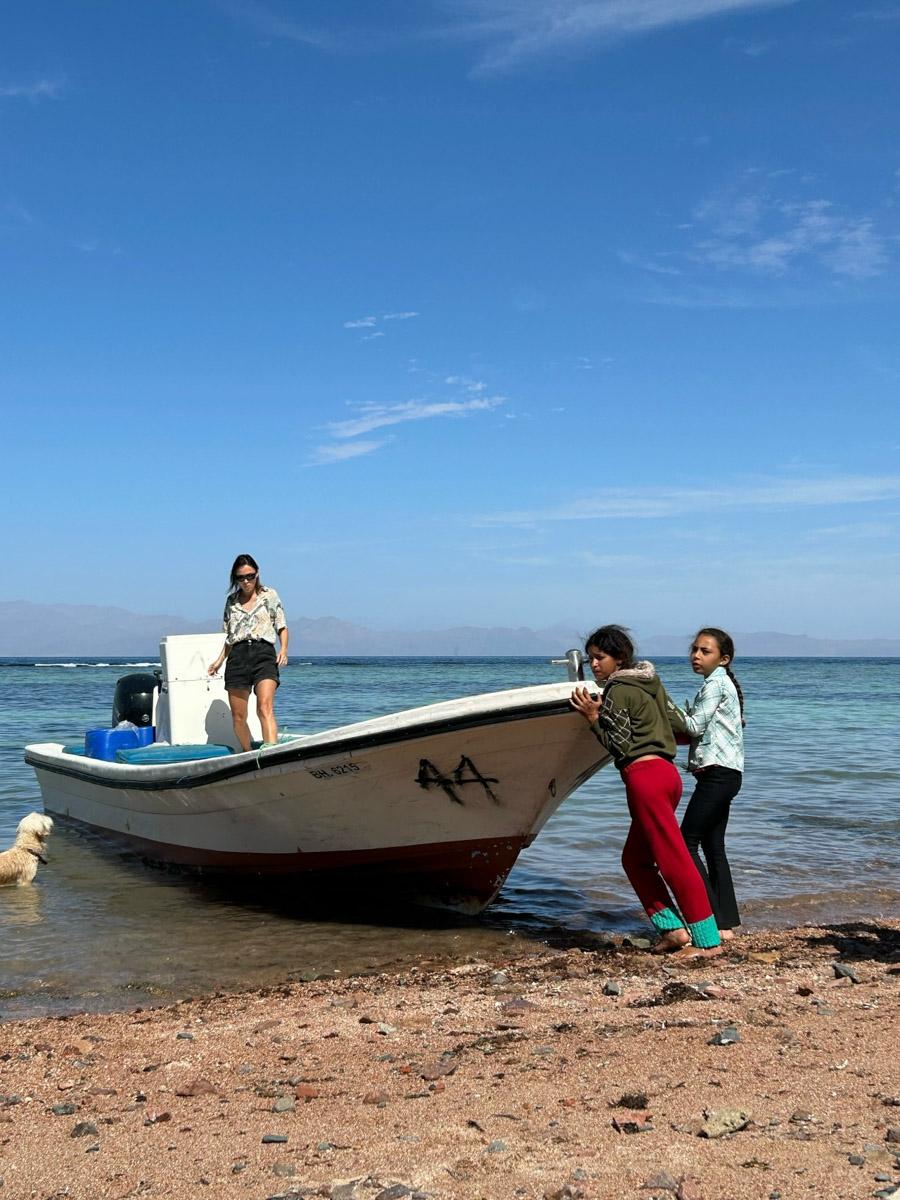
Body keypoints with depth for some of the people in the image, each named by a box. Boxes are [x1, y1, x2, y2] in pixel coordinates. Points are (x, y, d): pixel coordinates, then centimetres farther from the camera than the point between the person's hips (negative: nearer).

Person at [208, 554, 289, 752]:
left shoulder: (269, 595, 9)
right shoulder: (232, 601, 17)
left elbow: (282, 627, 8)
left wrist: (284, 649, -10)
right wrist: (220, 660, 13)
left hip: (263, 654, -4)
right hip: (237, 657, 4)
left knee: (265, 708, -24)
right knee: (238, 717, 3)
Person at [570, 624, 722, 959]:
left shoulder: (618, 692, -9)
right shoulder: (649, 683, 17)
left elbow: (620, 746, -11)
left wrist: (593, 718, -7)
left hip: (644, 775, -10)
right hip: (666, 771, 10)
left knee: (674, 859, -7)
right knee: (635, 859, 15)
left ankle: (708, 940, -5)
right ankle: (673, 928, 10)